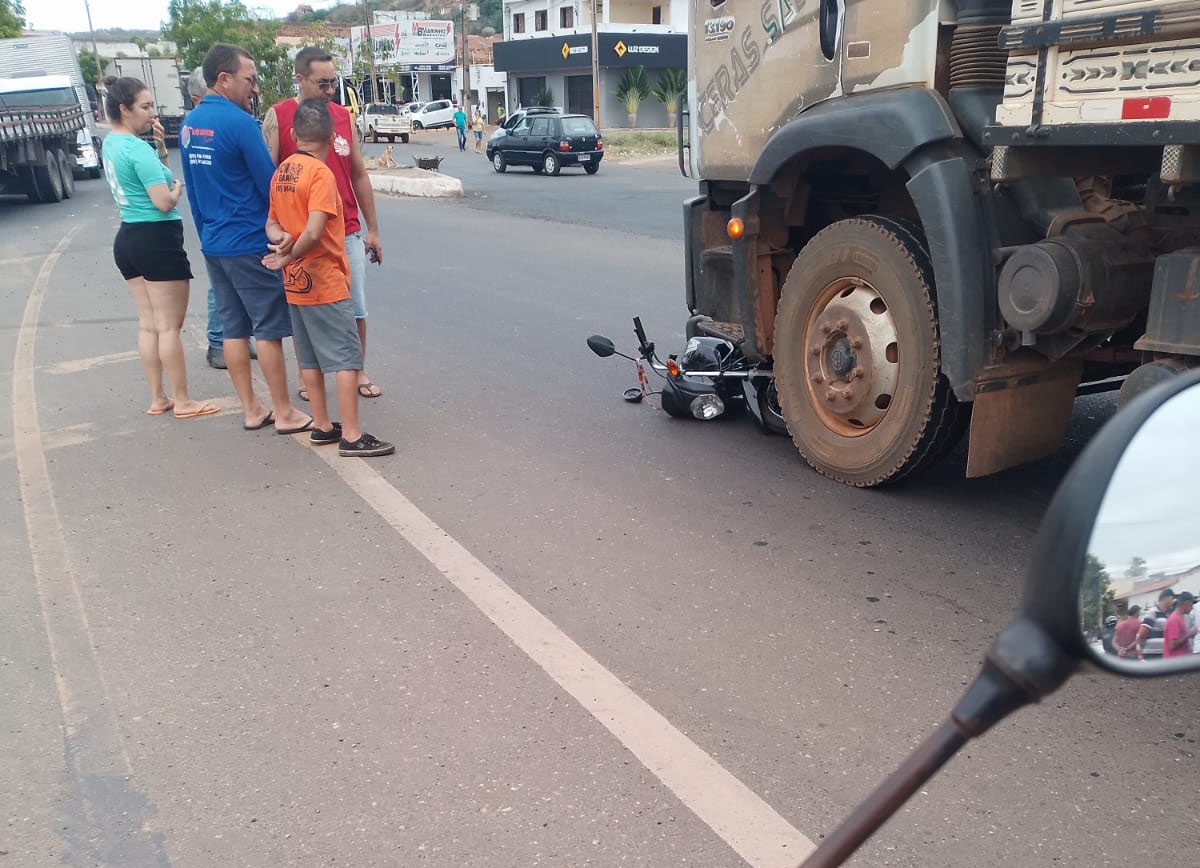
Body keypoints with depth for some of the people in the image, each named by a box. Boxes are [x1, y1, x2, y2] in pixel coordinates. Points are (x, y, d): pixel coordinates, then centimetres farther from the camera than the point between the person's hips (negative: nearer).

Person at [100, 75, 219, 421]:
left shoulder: (111, 144, 11)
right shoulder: (138, 148, -18)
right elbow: (165, 201, -22)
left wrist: (160, 147, 5)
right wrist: (178, 186, -2)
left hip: (128, 238, 9)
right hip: (157, 239, -9)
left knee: (148, 324, 12)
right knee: (169, 325, -3)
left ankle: (158, 399, 18)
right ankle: (183, 402, 4)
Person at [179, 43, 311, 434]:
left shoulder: (189, 124, 8)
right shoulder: (238, 121, -16)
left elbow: (193, 188, 15)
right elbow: (269, 184, -13)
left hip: (213, 244, 8)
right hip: (249, 244, -8)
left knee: (234, 328, 11)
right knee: (269, 329, 0)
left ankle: (251, 410, 18)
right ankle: (284, 413, 7)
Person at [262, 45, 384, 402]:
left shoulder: (344, 116, 7)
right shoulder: (278, 117, -4)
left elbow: (359, 175, 11)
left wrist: (372, 230, 11)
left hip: (348, 233, 3)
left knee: (356, 308, 8)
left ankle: (359, 373, 24)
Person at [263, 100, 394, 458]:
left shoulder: (281, 172, 8)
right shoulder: (321, 173, -16)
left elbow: (271, 223, 10)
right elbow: (314, 232, -24)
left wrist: (282, 240, -10)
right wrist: (289, 256, -10)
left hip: (295, 283, 8)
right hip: (324, 282, -8)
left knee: (311, 358, 14)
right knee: (347, 357, -3)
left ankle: (322, 426, 23)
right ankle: (351, 436, -3)